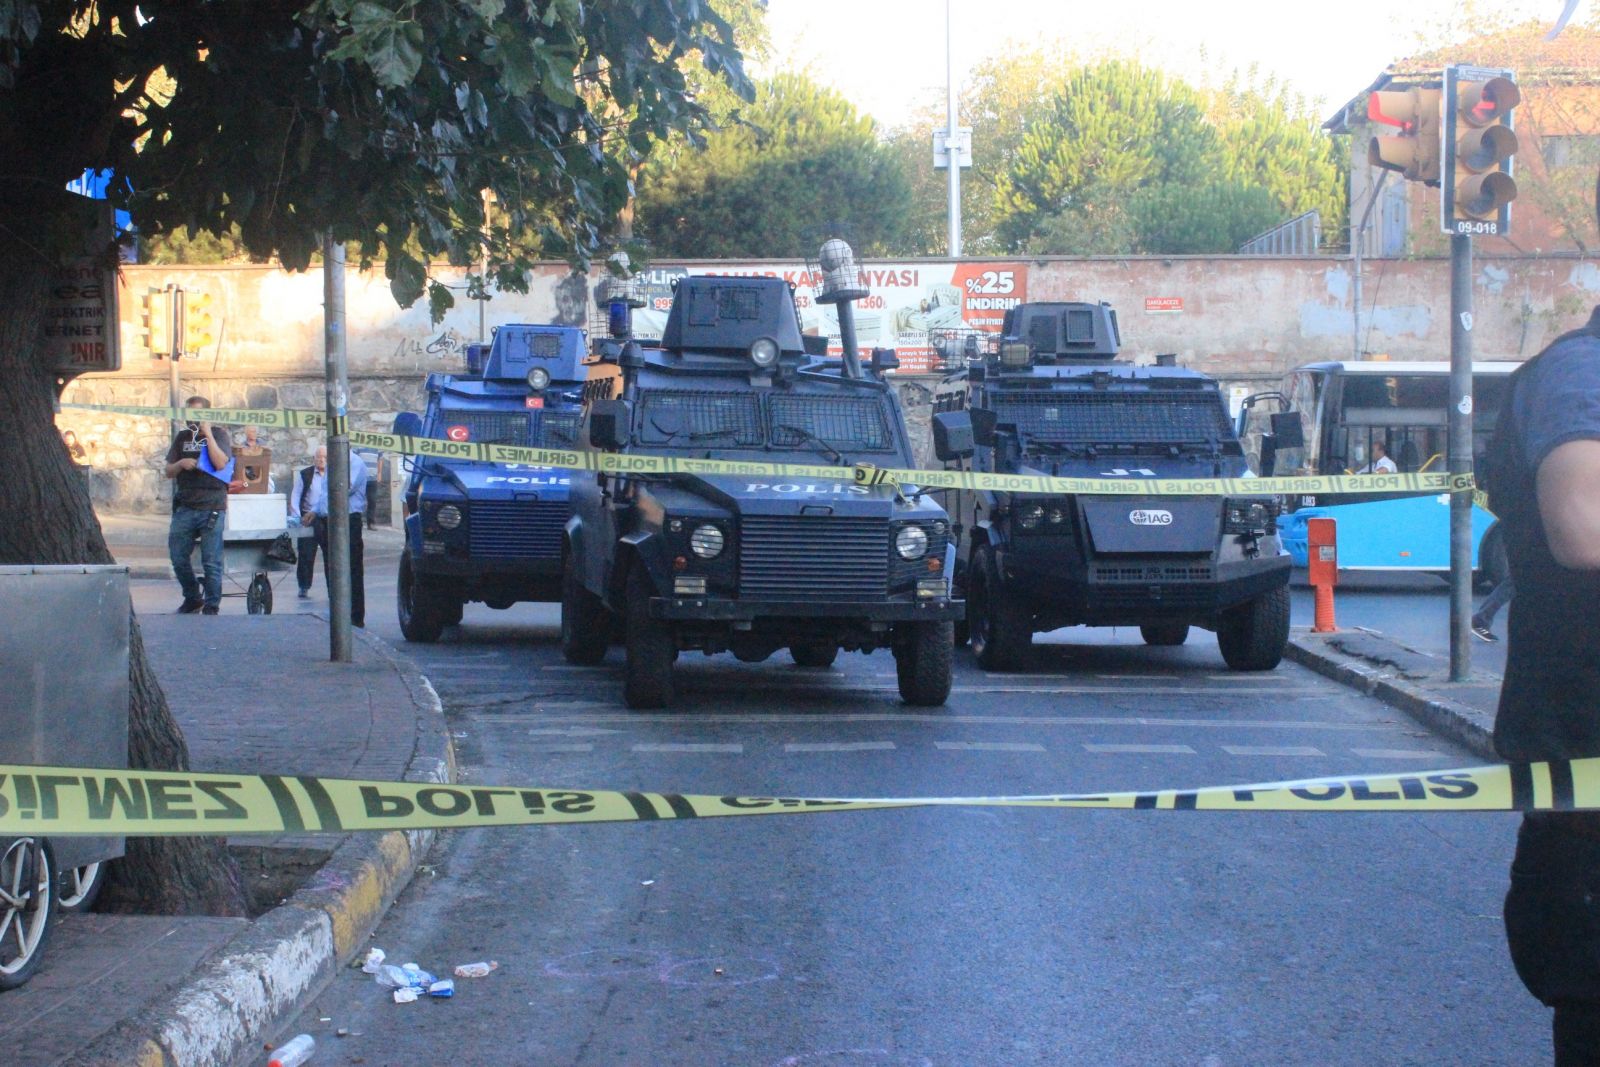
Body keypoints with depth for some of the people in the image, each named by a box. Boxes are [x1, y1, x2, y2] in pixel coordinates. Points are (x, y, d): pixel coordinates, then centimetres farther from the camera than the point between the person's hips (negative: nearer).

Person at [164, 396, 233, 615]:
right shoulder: (182, 437, 16)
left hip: (211, 508, -5)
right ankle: (192, 599, 21)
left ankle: (212, 605, 4)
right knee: (178, 558, 4)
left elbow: (220, 463, -13)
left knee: (211, 561, -5)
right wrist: (181, 464, -6)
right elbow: (169, 471, 16)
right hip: (185, 507, 5)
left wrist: (207, 434, -11)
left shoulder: (218, 434, 4)